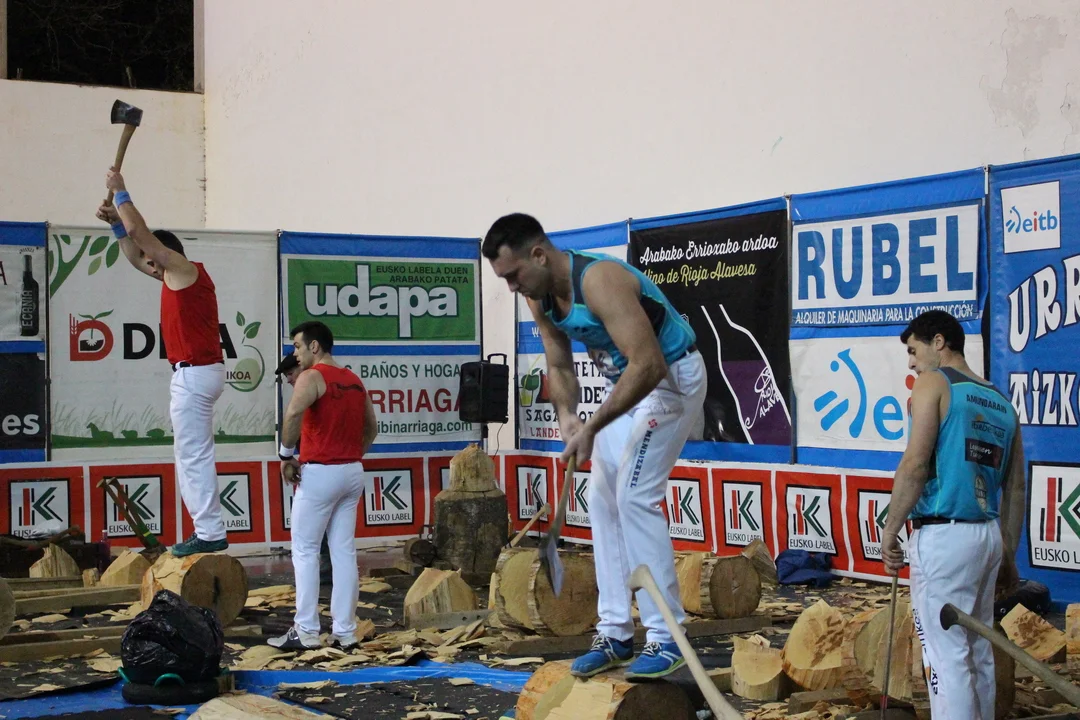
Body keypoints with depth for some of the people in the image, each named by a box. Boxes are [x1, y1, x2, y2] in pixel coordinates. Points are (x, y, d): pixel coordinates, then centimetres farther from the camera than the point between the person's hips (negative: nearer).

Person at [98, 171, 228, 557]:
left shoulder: (186, 270, -9)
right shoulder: (177, 276, 18)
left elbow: (140, 234, -13)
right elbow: (135, 256, 31)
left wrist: (121, 193, -3)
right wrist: (115, 222, 22)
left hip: (194, 373, -11)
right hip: (195, 372, 11)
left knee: (194, 455, -10)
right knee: (191, 454, 11)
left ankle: (210, 534, -10)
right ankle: (207, 531, 12)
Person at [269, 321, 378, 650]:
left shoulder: (311, 377, -10)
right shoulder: (354, 380, 14)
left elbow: (294, 413, -29)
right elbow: (371, 427, 20)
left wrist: (286, 453, -17)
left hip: (320, 472, -7)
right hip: (353, 472, 7)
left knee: (304, 550, 0)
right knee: (344, 552, 7)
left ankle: (306, 631, -2)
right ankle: (344, 631, 7)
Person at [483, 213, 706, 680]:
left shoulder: (599, 281, -31)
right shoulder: (540, 298, -4)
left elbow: (649, 366, -36)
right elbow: (559, 366, 6)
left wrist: (593, 428, -35)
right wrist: (566, 414, -15)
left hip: (671, 376, -9)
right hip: (627, 380, 9)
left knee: (635, 496, -16)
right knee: (603, 499, 5)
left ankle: (666, 637, -10)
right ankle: (615, 635, 11)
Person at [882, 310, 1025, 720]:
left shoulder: (934, 384, -4)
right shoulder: (1002, 403, 15)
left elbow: (915, 466, -13)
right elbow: (1016, 489, 15)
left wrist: (890, 532, -8)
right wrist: (1008, 555, 19)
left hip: (943, 535, -7)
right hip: (989, 534, 7)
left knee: (945, 654, -6)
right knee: (978, 651, 13)